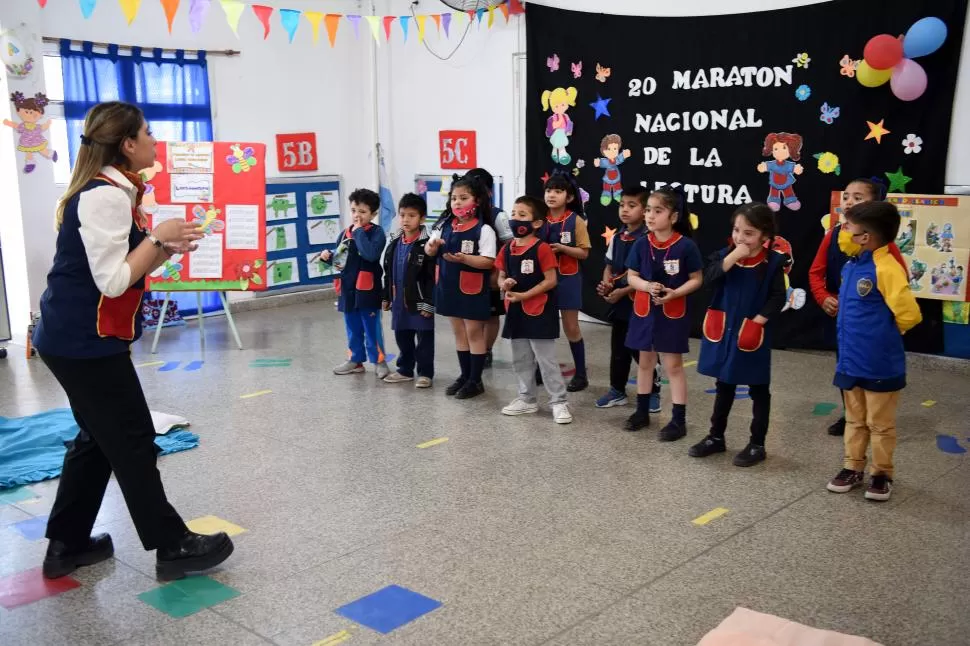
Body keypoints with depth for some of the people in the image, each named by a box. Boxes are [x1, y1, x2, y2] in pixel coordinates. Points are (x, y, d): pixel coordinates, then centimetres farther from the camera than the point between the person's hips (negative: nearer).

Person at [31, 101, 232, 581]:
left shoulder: (115, 192, 11)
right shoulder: (104, 197, -20)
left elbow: (131, 270, 14)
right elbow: (113, 280, -25)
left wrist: (169, 247, 1)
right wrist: (158, 237, -17)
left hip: (81, 339, 10)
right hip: (84, 342, -10)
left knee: (99, 439, 17)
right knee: (132, 441, -2)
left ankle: (66, 545, 28)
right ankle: (173, 547, 9)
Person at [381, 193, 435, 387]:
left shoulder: (427, 244, -12)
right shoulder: (394, 243, 8)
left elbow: (432, 277, -14)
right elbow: (388, 274, 15)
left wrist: (429, 303, -16)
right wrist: (386, 297, 14)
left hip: (420, 301, -6)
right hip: (399, 301, 7)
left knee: (424, 338, 4)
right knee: (402, 336, 15)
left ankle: (425, 373, 13)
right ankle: (405, 370, 28)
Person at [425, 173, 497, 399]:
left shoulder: (484, 230, -14)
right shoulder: (444, 225, 4)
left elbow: (488, 262, -19)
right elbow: (429, 251, 9)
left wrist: (463, 258, -30)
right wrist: (432, 246, -13)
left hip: (472, 288, -6)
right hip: (449, 286, 6)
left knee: (474, 332, 4)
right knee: (458, 332, 16)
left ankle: (476, 380, 14)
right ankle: (464, 375, 28)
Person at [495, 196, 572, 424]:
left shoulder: (542, 248, -14)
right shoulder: (507, 249, 6)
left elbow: (551, 280, -15)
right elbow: (501, 276, 14)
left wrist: (523, 295, -18)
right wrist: (504, 284, -11)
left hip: (539, 312, -7)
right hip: (515, 311, 7)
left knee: (546, 360, -2)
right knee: (520, 360, 15)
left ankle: (558, 402, 7)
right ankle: (526, 399, 27)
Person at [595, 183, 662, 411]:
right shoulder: (617, 238, 7)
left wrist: (623, 291, -18)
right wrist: (606, 285, -3)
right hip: (618, 304, 6)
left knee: (641, 351, 3)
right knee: (618, 350, 14)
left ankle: (653, 392, 18)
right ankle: (617, 391, 26)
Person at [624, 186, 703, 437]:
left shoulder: (686, 246, -13)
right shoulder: (641, 244, -4)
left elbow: (696, 279, -7)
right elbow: (631, 277, 1)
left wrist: (674, 293, -22)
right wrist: (647, 286, -19)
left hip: (673, 314, -4)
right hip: (644, 311, 4)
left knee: (673, 366, 2)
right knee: (645, 362, 16)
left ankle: (679, 420, 10)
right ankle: (642, 412, 31)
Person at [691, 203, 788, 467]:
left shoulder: (773, 262, -9)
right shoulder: (724, 255, -1)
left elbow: (777, 298, -10)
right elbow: (709, 278, -18)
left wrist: (759, 320, -20)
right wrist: (733, 257, -24)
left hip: (752, 334, -4)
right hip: (723, 331, 4)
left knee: (758, 390, 8)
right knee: (724, 386, 17)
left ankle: (757, 445, 18)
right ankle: (716, 437, 30)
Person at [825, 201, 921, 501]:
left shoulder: (886, 269, -21)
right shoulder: (850, 265, 2)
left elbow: (909, 313, -21)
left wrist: (883, 335, -7)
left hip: (880, 365, -7)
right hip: (850, 361, 7)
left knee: (880, 424, 9)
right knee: (854, 420, 19)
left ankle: (881, 474, 24)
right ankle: (853, 468, 31)